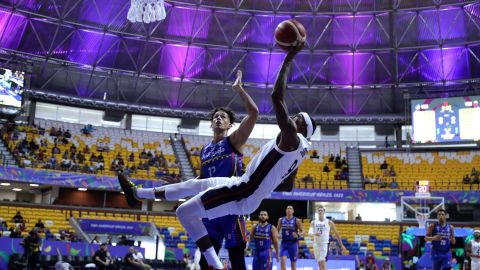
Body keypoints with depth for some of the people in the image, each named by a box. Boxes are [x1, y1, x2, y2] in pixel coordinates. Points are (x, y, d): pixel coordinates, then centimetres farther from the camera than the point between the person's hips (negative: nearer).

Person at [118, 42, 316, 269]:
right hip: (251, 192, 10)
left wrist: (289, 58, -20)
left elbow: (277, 96, -25)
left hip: (243, 194, -10)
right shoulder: (300, 149, 14)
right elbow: (288, 186, 23)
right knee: (194, 185, 21)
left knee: (186, 212, -5)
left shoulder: (291, 135, -16)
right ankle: (137, 193, 35)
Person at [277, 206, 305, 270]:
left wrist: (298, 235, -22)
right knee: (282, 260, -14)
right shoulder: (281, 220, 4)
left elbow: (302, 232, -2)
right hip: (284, 243, 2)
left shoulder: (296, 220, -4)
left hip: (293, 243, -2)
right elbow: (277, 230, 16)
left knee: (293, 263, 7)